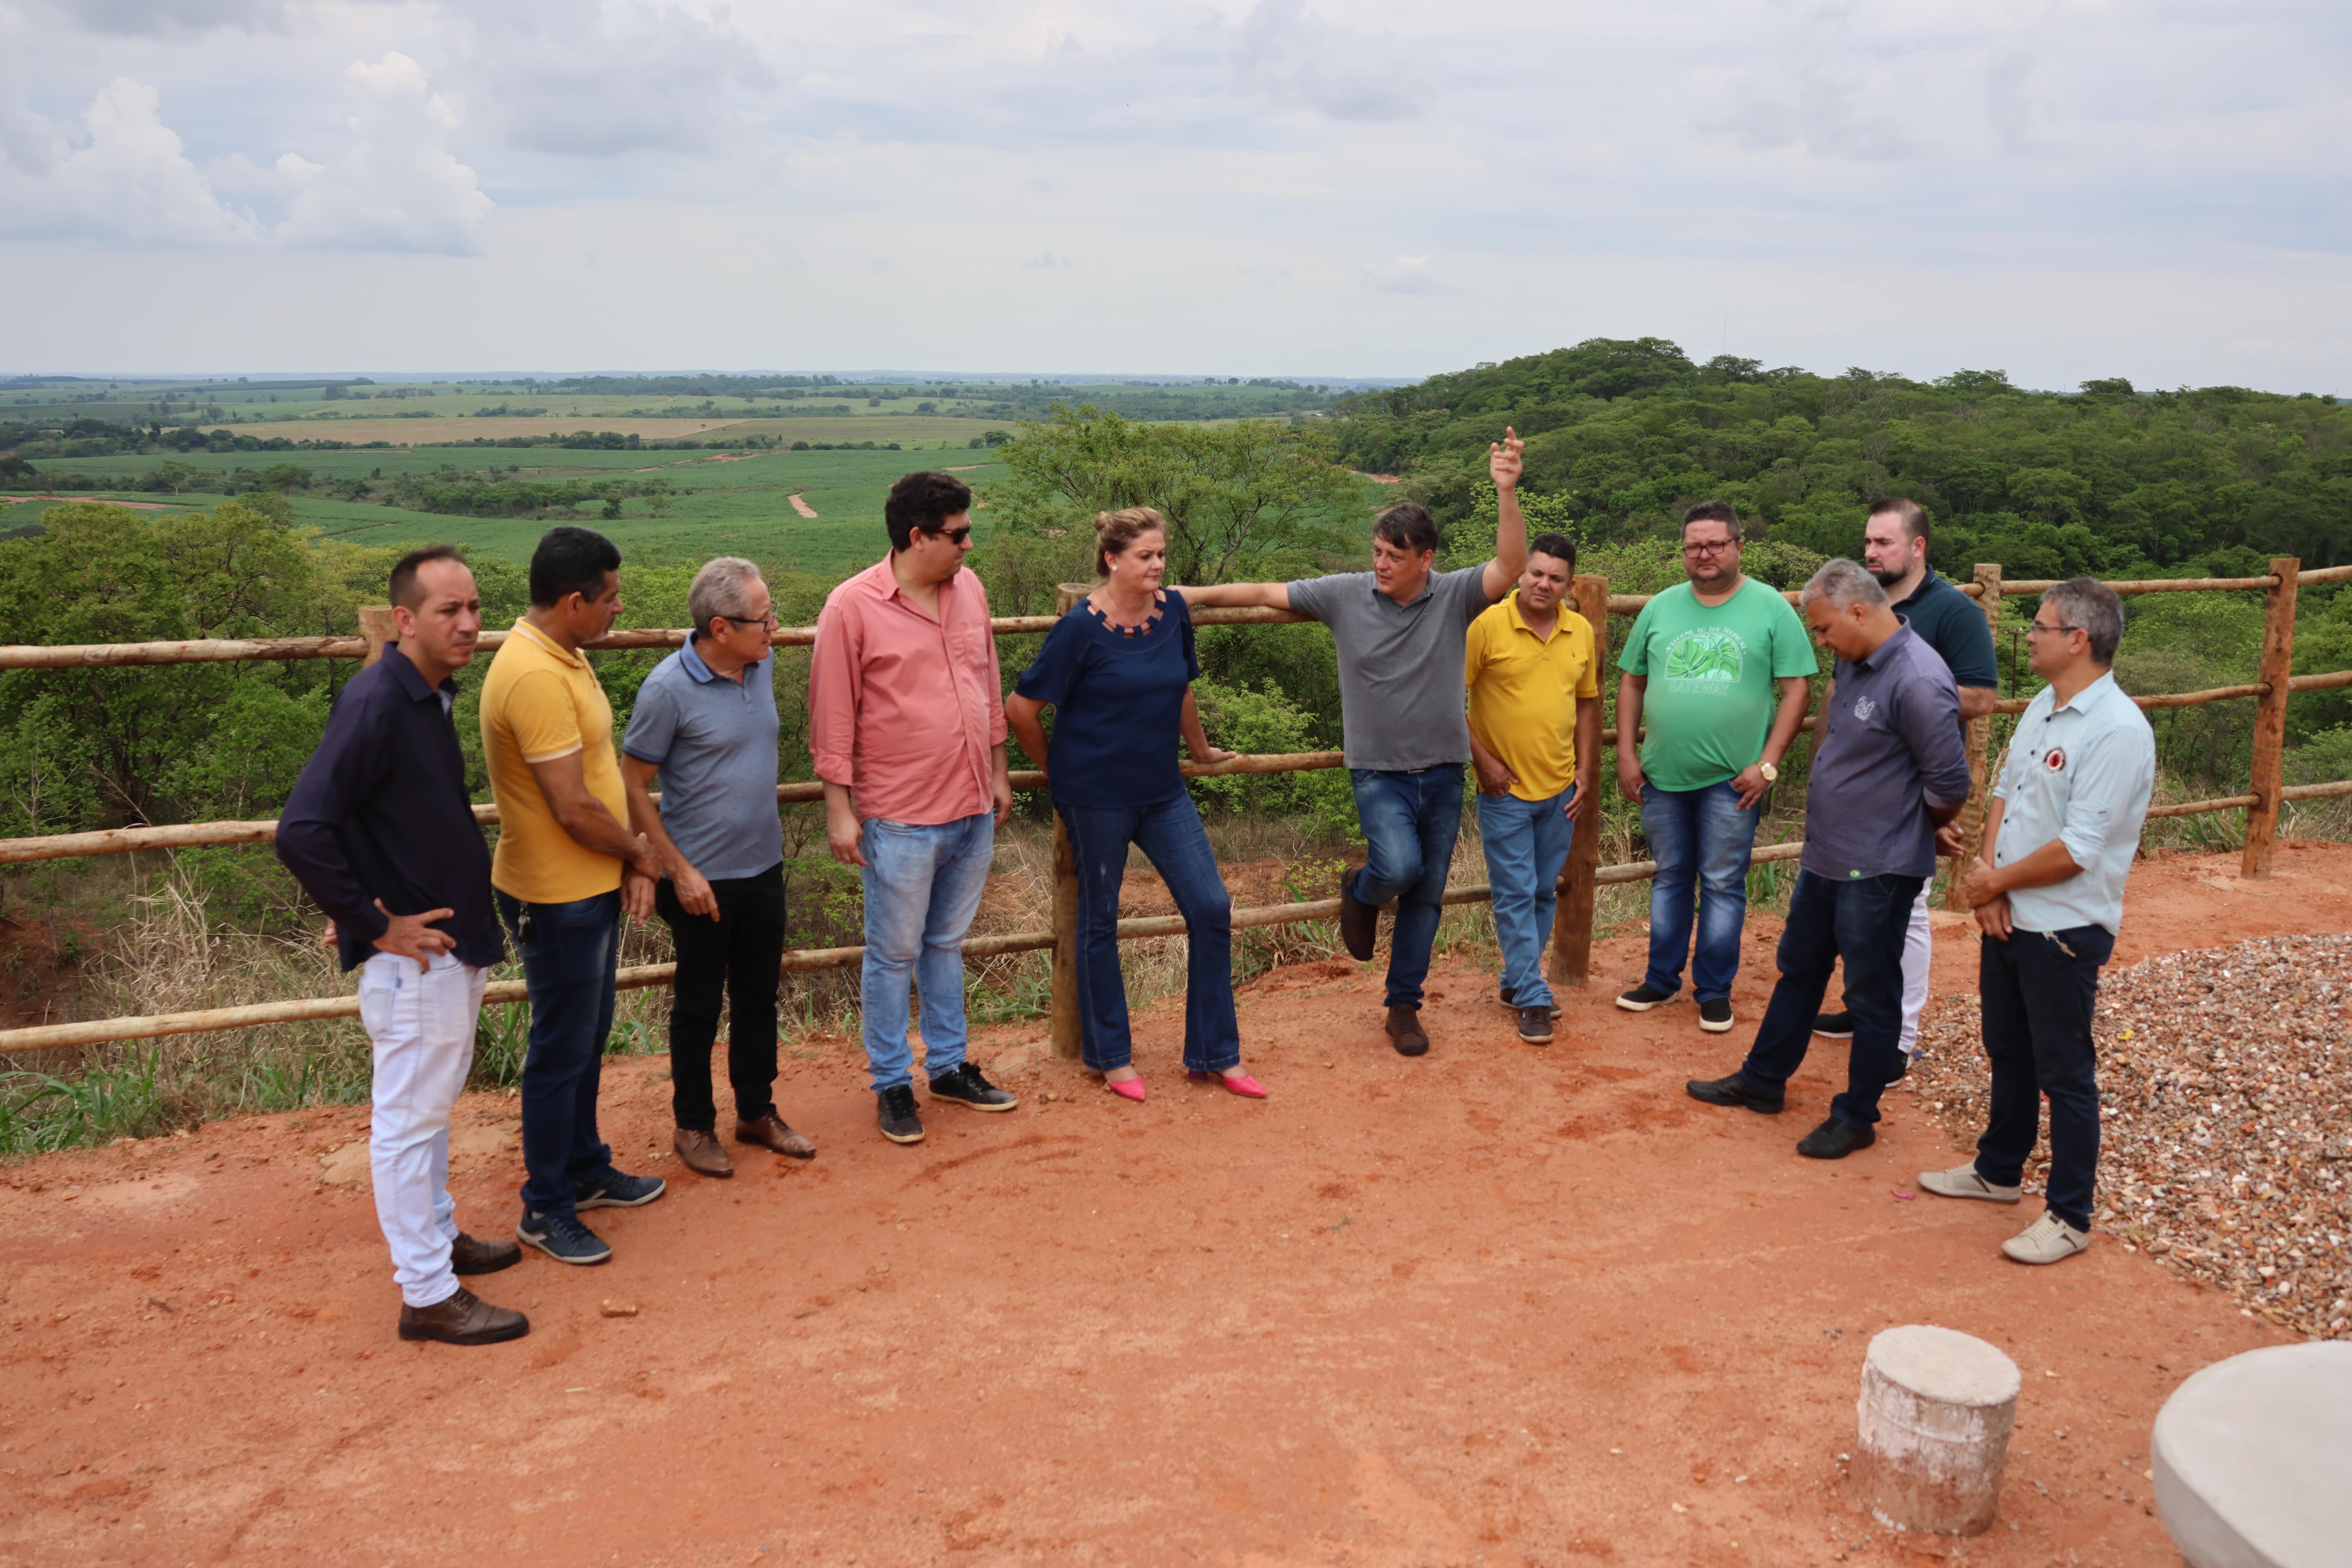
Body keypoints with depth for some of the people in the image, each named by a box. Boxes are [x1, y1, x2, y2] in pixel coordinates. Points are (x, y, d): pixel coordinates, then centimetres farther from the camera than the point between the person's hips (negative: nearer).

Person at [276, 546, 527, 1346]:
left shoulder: (430, 697, 7)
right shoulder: (376, 704, -22)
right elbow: (301, 832, -27)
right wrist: (376, 925, -21)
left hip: (455, 942, 9)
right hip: (415, 955, -9)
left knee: (433, 1103, 22)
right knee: (409, 1117, 2)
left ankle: (437, 1235, 39)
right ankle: (428, 1295, 12)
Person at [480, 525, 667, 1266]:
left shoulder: (562, 658, 7)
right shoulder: (534, 677, -26)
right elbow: (573, 807, -26)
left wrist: (632, 861, 0)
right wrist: (640, 852, -8)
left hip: (596, 885, 10)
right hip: (556, 897, -10)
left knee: (589, 1039, 22)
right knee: (562, 1052, 4)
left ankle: (585, 1169, 38)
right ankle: (545, 1208, 19)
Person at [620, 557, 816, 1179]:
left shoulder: (762, 666, 1)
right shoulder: (669, 689, -19)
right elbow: (632, 785, -12)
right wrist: (680, 871, -14)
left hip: (764, 868, 6)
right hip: (703, 879, -6)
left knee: (759, 995, 16)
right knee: (699, 1005, 9)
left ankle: (757, 1112, 33)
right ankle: (693, 1126, 26)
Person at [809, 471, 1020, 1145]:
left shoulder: (968, 589, 5)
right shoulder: (853, 607, -13)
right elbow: (833, 718, -10)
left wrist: (998, 771, 16)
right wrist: (839, 810, -11)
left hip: (973, 812, 6)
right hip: (901, 819, -6)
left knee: (947, 945, 19)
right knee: (894, 954, 7)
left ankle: (949, 1066, 32)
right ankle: (892, 1083, 20)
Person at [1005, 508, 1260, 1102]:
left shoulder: (1173, 610, 2)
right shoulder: (1082, 627, -15)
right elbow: (1020, 708, -10)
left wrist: (1201, 749, 29)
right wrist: (1056, 767, 1)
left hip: (1163, 790, 6)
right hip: (1096, 796, -5)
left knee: (1211, 907, 1)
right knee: (1100, 920, 8)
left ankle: (1215, 1054, 14)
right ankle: (1111, 1057, 24)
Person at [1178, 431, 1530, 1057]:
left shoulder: (1455, 596, -6)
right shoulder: (1345, 594, -6)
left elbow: (1511, 567, -22)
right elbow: (1264, 592, -1)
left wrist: (1507, 492, -34)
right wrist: (1187, 596, -3)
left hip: (1442, 773, 2)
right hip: (1378, 772, -2)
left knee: (1426, 895, 10)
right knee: (1399, 866, -26)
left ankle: (1404, 1006, 27)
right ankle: (1361, 893, 13)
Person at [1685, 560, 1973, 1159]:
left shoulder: (1917, 683, -24)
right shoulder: (1854, 663, 4)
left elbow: (1949, 785, -19)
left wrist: (1906, 831, -2)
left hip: (1877, 871, -9)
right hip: (1826, 857, 9)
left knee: (1872, 996, 7)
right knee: (1799, 971, 21)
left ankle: (1856, 1118, 21)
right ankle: (1763, 1081, 36)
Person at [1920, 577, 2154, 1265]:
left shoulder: (2118, 730, -22)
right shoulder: (2041, 708, 5)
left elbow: (2078, 850, -24)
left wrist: (1996, 881, -12)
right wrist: (1987, 875, -4)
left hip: (2066, 930, -8)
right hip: (2008, 918, 8)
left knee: (2065, 1073, 4)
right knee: (2008, 1054, 22)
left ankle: (2069, 1217, 17)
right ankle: (1998, 1171, 40)